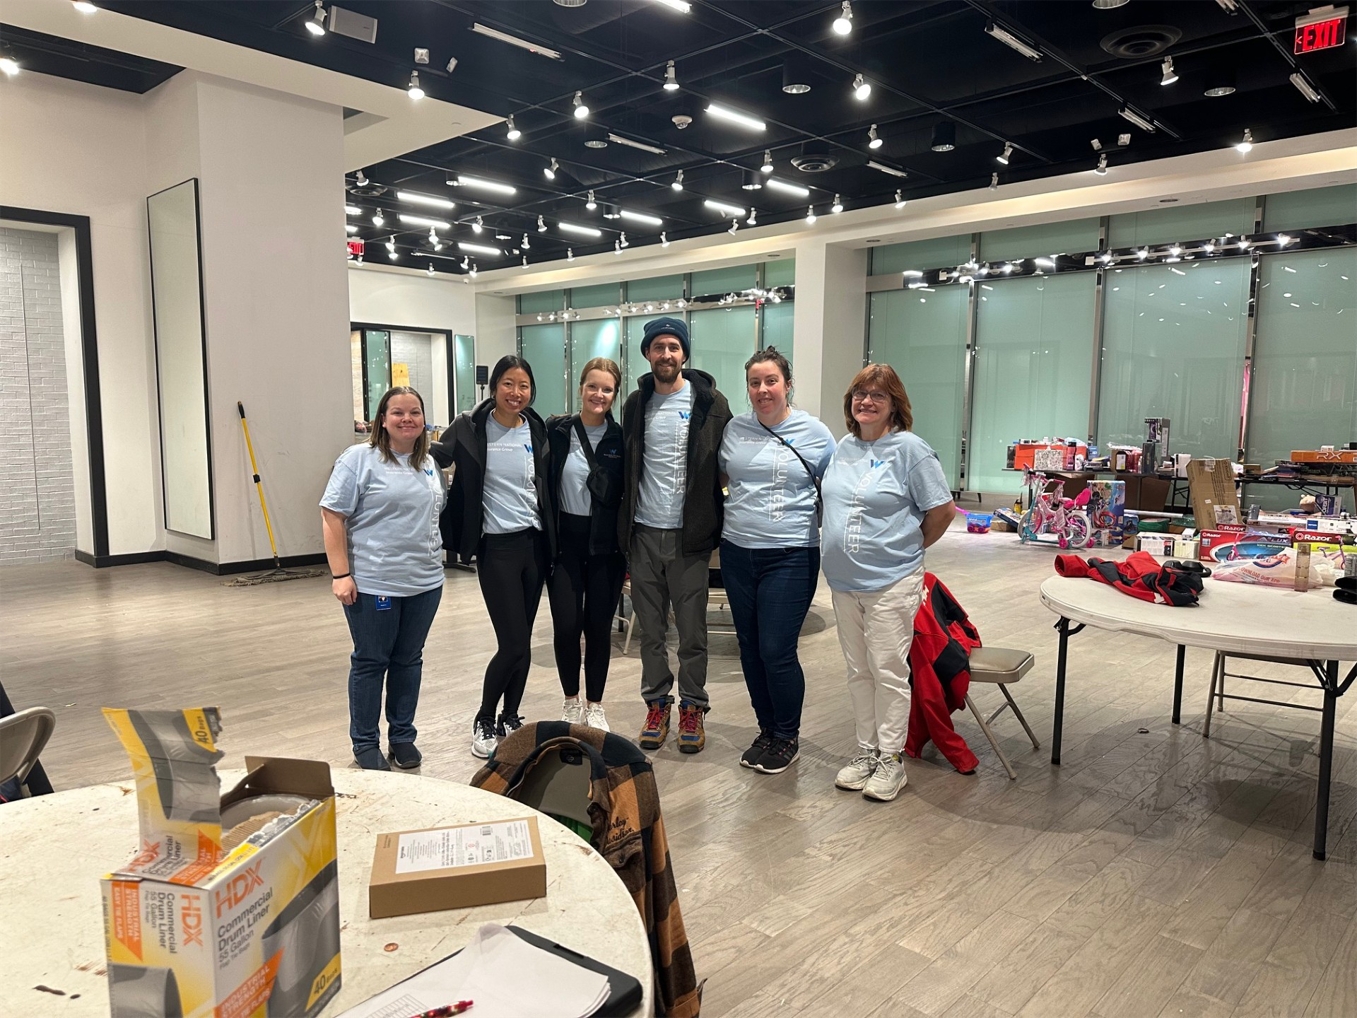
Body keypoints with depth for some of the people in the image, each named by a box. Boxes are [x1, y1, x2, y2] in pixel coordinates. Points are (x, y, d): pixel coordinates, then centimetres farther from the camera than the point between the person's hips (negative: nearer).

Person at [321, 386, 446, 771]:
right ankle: (365, 745, 20)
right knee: (370, 662, 7)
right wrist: (341, 574, -15)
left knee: (409, 661, 14)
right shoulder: (359, 459, -8)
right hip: (373, 584, -5)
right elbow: (332, 517, -10)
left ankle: (402, 736, 28)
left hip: (425, 582, 5)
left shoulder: (429, 463, 11)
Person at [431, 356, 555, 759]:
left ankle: (510, 718, 28)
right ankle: (484, 721, 15)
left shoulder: (536, 430, 5)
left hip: (534, 543, 4)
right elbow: (438, 456, 6)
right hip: (496, 546, -4)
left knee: (522, 642, 10)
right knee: (514, 644, -8)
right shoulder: (471, 427, -7)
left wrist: (551, 538, 13)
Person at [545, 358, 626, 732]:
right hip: (565, 541, 0)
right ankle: (571, 701, 21)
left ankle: (594, 705, 23)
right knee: (566, 626, -2)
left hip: (605, 544, 0)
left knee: (599, 627, 6)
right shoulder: (556, 431, -1)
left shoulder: (621, 438, -1)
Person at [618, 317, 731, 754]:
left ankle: (692, 708, 19)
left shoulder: (710, 402, -3)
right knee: (650, 627, 11)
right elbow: (627, 467, 13)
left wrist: (714, 525, -5)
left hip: (688, 535, -3)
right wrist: (624, 528, 8)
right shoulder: (636, 404, 8)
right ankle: (656, 704, 24)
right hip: (644, 533, 3)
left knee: (692, 628, 5)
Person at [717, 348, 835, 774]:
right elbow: (717, 479, 20)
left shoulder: (815, 433, -2)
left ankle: (788, 737, 17)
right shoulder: (733, 430, 6)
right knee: (750, 648, 11)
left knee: (776, 651, -5)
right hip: (737, 552, 4)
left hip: (791, 556, -4)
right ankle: (766, 730, 29)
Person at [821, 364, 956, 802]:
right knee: (858, 671, 14)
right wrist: (841, 549, 12)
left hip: (891, 581, -6)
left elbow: (942, 510, -7)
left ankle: (890, 760, 15)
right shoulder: (844, 447, 9)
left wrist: (910, 547, 3)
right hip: (844, 580, 6)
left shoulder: (910, 449, -10)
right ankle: (866, 751, 27)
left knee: (889, 671, 2)